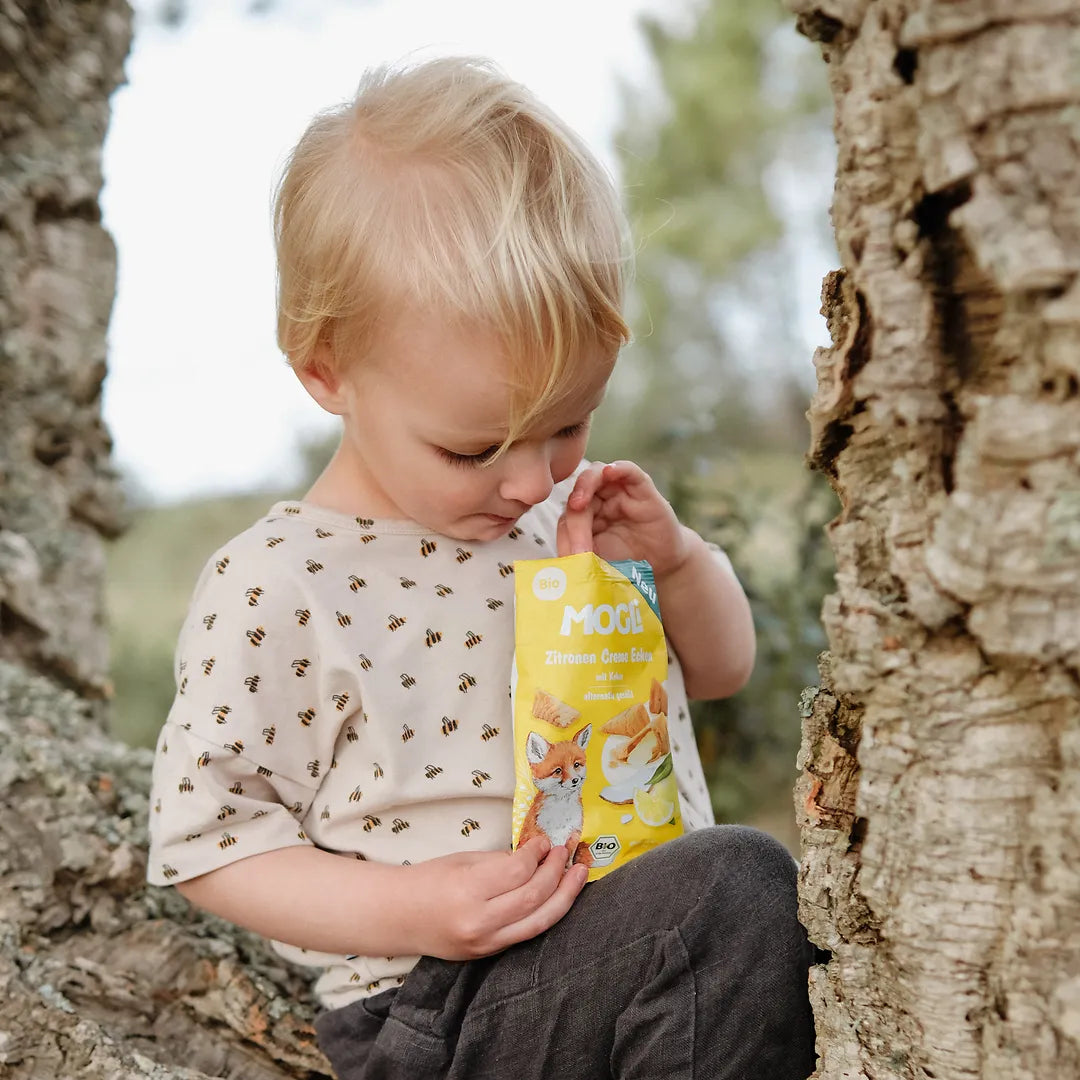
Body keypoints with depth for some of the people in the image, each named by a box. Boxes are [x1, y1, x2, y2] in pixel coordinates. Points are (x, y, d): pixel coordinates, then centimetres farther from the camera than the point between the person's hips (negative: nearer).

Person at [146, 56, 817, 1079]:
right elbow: (206, 838, -6)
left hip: (667, 935, 7)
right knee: (744, 887, -28)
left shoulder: (564, 508, 6)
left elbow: (721, 668, 16)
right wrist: (403, 911, -20)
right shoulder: (274, 586, -12)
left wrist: (677, 558, -6)